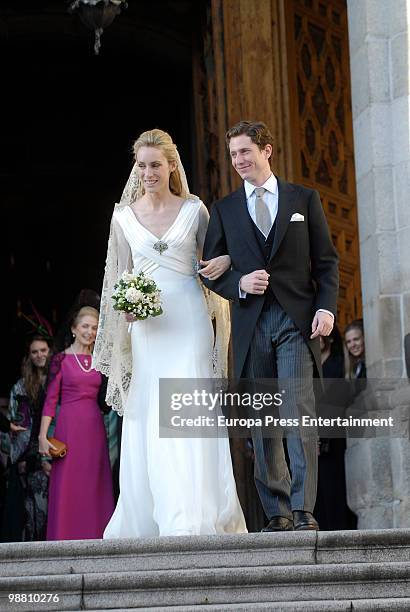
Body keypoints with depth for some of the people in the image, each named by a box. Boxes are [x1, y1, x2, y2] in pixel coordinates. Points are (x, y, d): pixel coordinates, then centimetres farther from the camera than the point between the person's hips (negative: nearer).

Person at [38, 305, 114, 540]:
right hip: (69, 426, -4)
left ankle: (93, 535, 7)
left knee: (95, 484, 3)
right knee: (67, 484, -4)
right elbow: (51, 399, -3)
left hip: (95, 427, 4)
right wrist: (43, 436, -9)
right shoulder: (62, 359, 1)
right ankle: (66, 536, 1)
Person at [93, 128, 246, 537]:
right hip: (147, 324, 2)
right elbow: (121, 275, 14)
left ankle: (191, 519, -15)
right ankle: (145, 521, 6)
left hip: (189, 321, -2)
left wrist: (225, 262, -11)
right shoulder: (123, 216, 9)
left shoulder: (194, 209, 5)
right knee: (148, 422, -1)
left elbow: (211, 260, 12)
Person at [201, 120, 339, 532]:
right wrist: (239, 284, -8)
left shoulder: (304, 199, 11)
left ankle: (303, 511, -15)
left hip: (296, 319, -2)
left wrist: (326, 308, -6)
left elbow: (326, 261, 8)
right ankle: (277, 514, 7)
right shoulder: (223, 210, 14)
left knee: (299, 413, -14)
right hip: (250, 324, 2)